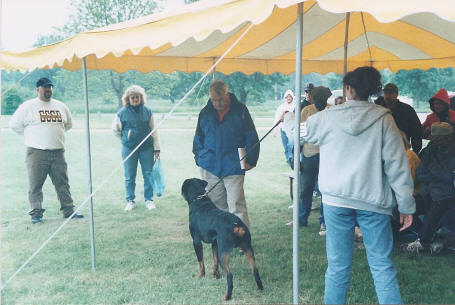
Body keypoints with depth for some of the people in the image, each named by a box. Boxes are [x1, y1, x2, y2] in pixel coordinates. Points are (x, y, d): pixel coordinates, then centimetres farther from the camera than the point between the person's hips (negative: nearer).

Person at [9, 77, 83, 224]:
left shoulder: (60, 106, 12)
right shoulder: (28, 106, -2)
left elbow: (68, 124, 26)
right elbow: (14, 124, 2)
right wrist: (31, 135, 4)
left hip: (58, 152, 4)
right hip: (37, 153, -4)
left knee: (63, 183, 8)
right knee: (35, 185, -1)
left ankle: (68, 210, 15)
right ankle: (36, 213, 7)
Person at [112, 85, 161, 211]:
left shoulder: (147, 111, 2)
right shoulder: (122, 113, -3)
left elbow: (154, 130, 5)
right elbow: (116, 129, 11)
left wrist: (157, 148, 3)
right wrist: (126, 139, 11)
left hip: (147, 147, 1)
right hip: (129, 149, -1)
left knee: (148, 174, 5)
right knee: (129, 176, 5)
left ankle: (149, 200, 16)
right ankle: (130, 201, 18)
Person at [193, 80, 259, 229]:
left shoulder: (240, 111, -2)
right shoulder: (205, 113, 7)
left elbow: (252, 137, 1)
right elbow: (198, 138, 17)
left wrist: (251, 159, -4)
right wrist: (199, 158, 11)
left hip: (234, 167, -3)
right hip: (210, 167, 4)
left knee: (237, 206, -7)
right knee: (216, 206, 12)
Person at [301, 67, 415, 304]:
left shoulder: (326, 118, 1)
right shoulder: (383, 119, -2)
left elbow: (299, 131, 20)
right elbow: (397, 165, -4)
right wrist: (406, 205, 1)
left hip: (336, 199, 1)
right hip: (373, 200, -1)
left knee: (338, 265, 10)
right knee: (383, 266, 6)